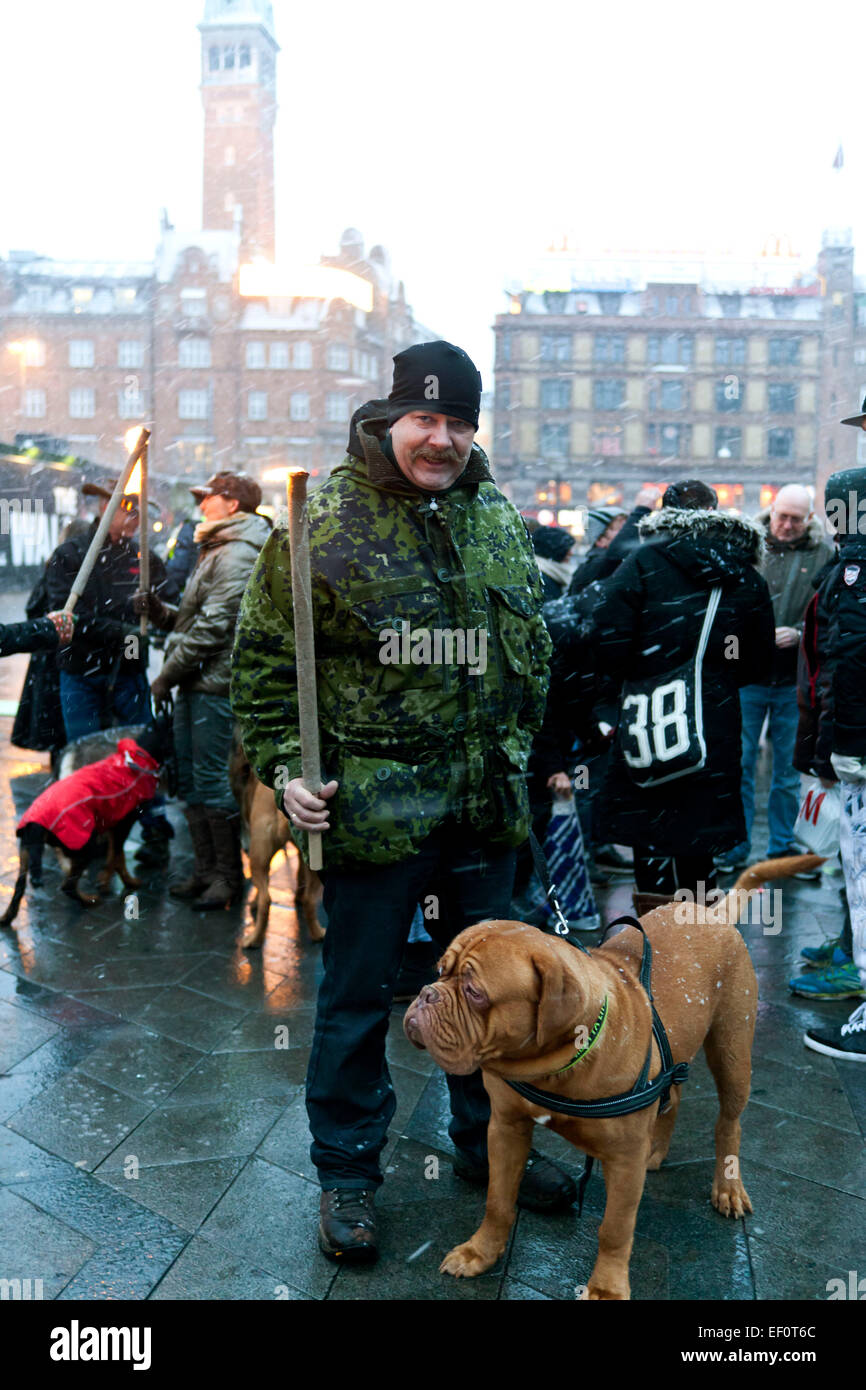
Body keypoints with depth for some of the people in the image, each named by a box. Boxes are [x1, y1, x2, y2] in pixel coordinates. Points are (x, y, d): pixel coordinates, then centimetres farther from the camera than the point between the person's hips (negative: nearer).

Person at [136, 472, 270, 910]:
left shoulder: (237, 556, -13)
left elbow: (214, 627, -20)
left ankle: (229, 876, 8)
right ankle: (205, 870, 23)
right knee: (190, 780, 13)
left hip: (217, 684, -10)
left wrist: (167, 675, -14)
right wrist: (160, 610, 3)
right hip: (195, 684, 10)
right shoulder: (214, 551, 21)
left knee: (212, 781, -5)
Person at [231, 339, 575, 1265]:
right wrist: (284, 770, -10)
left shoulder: (496, 520, 9)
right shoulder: (325, 521, -6)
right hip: (371, 803, -4)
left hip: (484, 805, 5)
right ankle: (346, 1173, 29)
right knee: (356, 995, 9)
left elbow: (532, 647, 18)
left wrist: (517, 752, 15)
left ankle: (486, 1143, 39)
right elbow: (264, 658, -3)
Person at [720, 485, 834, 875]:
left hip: (795, 680, 1)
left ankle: (783, 846, 24)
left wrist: (800, 633, -14)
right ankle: (735, 846, 17)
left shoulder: (823, 554, 2)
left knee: (789, 768, 10)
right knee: (739, 764, 5)